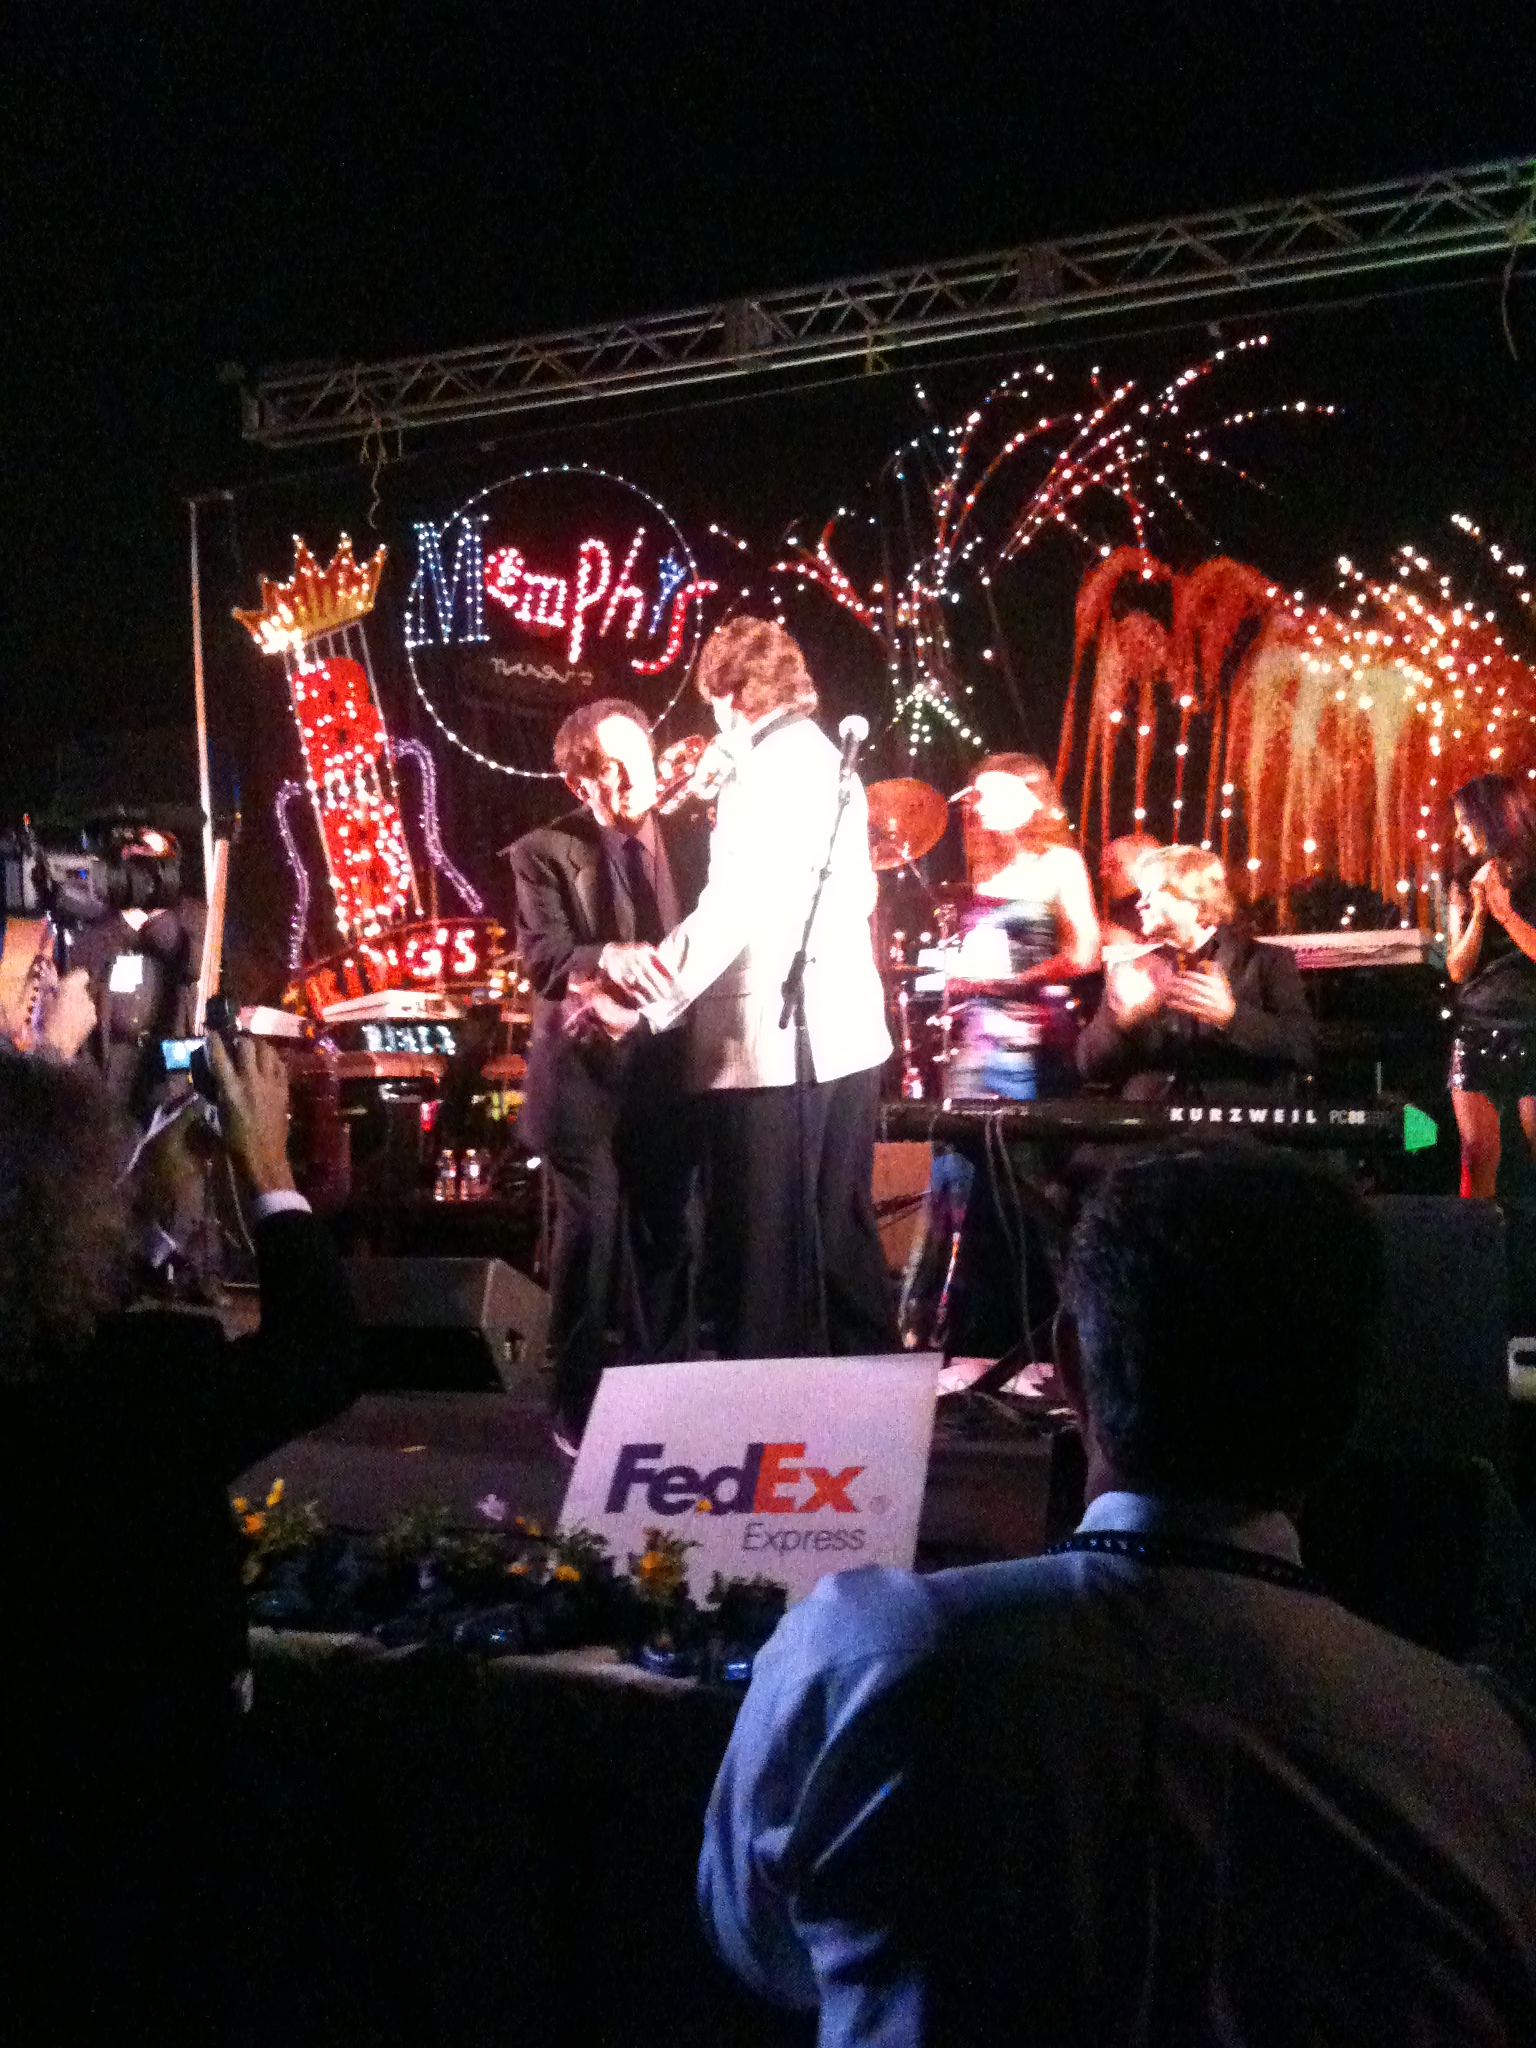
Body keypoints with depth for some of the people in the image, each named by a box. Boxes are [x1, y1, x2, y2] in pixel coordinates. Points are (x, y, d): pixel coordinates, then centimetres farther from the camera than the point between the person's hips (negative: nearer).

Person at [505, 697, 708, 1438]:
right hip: (587, 1072, -4)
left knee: (665, 1238, 10)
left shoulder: (691, 840, 11)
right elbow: (542, 954, -13)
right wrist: (606, 959, -32)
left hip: (667, 1070, 4)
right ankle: (579, 1407, 10)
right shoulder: (545, 853, -1)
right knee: (590, 1238, -3)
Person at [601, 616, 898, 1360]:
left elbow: (729, 910, -23)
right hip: (847, 1037, 9)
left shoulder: (764, 772, -13)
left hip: (773, 1046, -9)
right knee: (840, 1235, 17)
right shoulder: (830, 761, 15)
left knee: (763, 1254, -2)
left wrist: (645, 1003, -22)